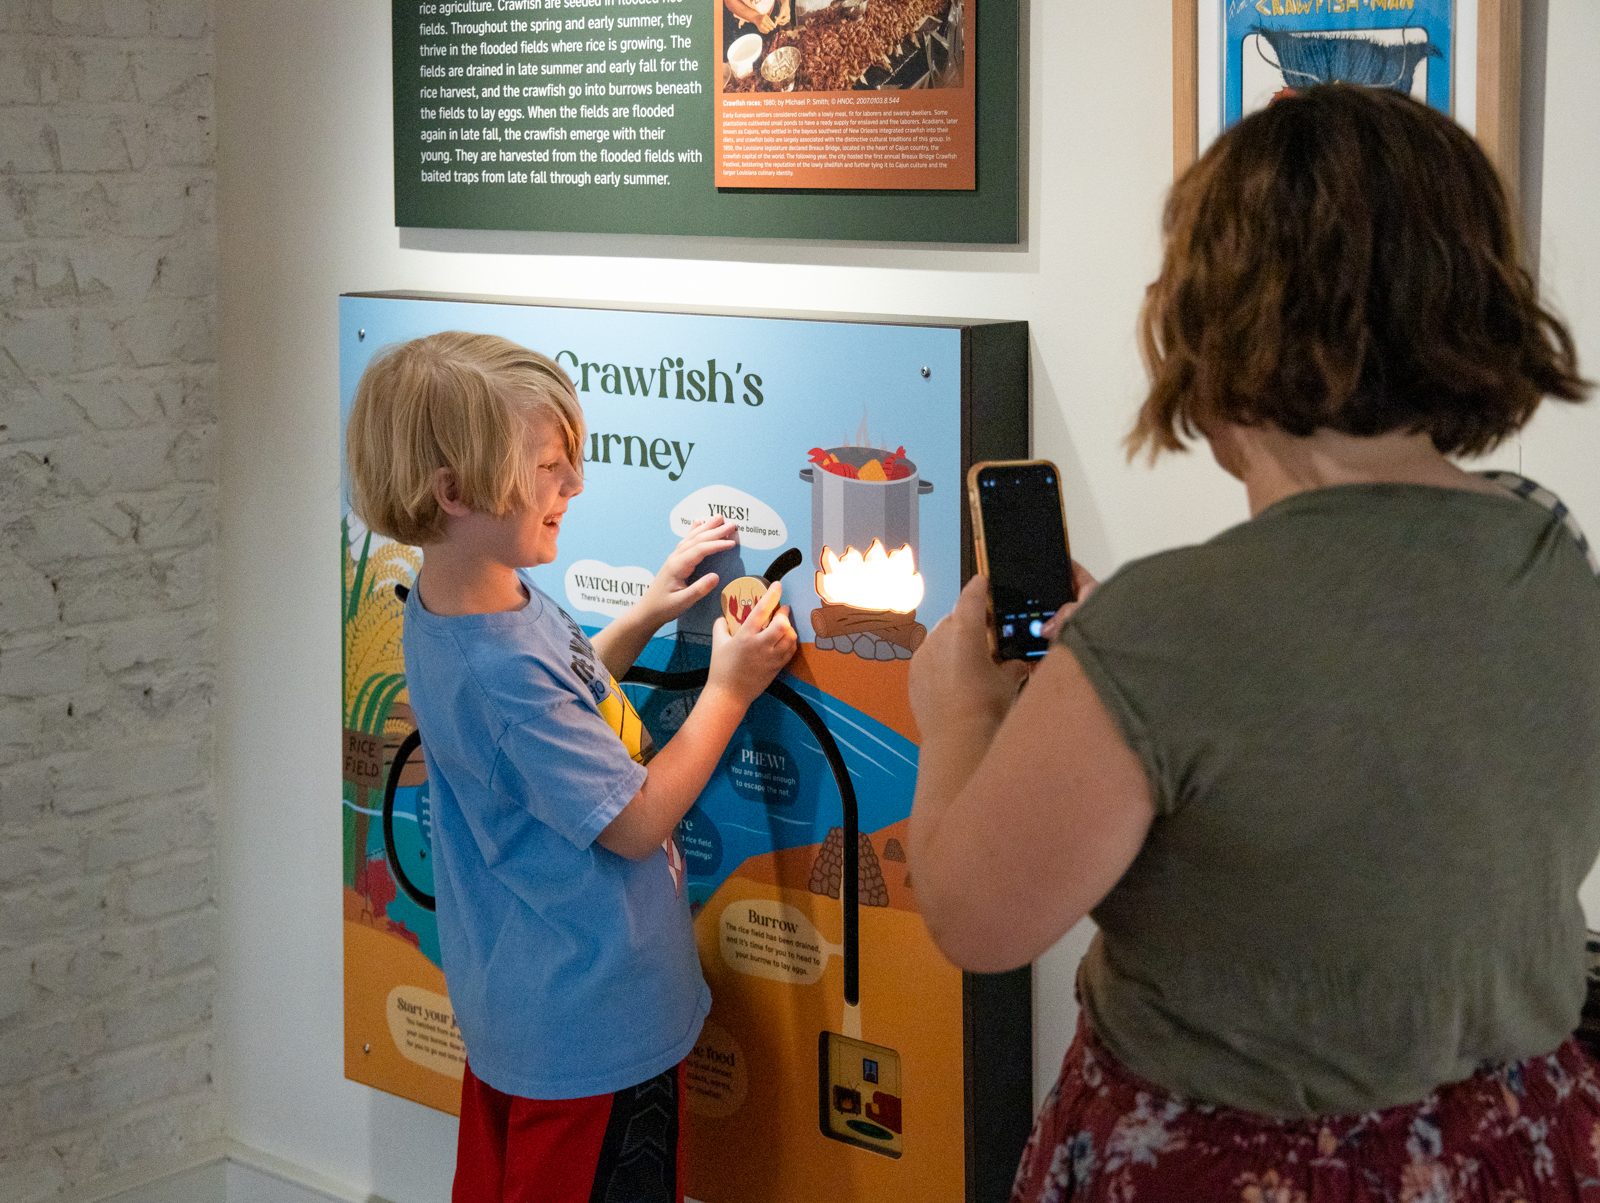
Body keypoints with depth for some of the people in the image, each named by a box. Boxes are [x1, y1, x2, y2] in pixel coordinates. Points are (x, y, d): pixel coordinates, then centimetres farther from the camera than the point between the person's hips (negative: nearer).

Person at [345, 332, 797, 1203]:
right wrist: (728, 689, -13)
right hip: (595, 1022, -9)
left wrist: (647, 614, 7)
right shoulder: (503, 668, -32)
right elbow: (636, 823, -23)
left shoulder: (449, 608, -1)